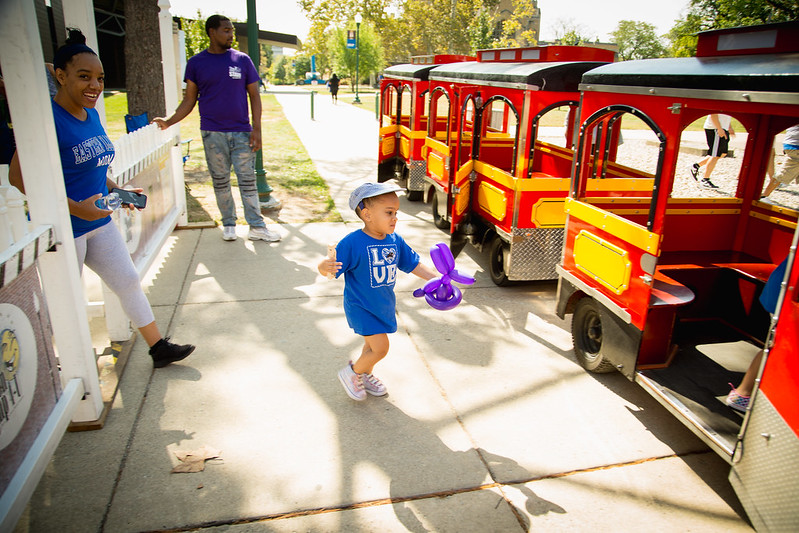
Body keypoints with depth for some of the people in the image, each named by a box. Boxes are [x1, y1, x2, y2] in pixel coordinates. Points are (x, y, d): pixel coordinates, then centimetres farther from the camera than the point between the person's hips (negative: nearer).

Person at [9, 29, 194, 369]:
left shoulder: (91, 115, 8)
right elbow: (18, 176, -22)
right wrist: (75, 208, -27)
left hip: (99, 223, 8)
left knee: (129, 282, 12)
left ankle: (159, 348, 24)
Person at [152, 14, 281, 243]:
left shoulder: (242, 60, 5)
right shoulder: (196, 63, 5)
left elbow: (254, 96, 5)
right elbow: (190, 99, 8)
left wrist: (256, 128, -5)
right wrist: (169, 121, -3)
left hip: (242, 132, 0)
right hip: (212, 133, 0)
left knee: (247, 180, 0)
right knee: (220, 181, 7)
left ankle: (256, 226, 6)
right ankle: (228, 224, 21)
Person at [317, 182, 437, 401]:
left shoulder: (395, 241, -5)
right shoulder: (352, 242, -24)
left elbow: (414, 265, 6)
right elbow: (326, 268, -26)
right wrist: (326, 266, -50)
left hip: (384, 305, 7)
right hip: (360, 307, -7)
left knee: (372, 343, 23)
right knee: (380, 347, -10)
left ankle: (366, 375, 49)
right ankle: (351, 373, 17)